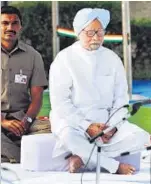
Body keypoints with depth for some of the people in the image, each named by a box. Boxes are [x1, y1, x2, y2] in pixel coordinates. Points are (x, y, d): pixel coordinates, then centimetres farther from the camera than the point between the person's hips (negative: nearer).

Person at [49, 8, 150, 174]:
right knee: (69, 136, -39)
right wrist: (86, 126, -20)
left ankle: (82, 157, -24)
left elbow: (121, 98, 7)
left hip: (106, 119, 4)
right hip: (72, 119, -4)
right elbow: (60, 103, -11)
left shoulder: (112, 59, 7)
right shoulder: (64, 59, -5)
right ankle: (114, 166, -22)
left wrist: (112, 125, -12)